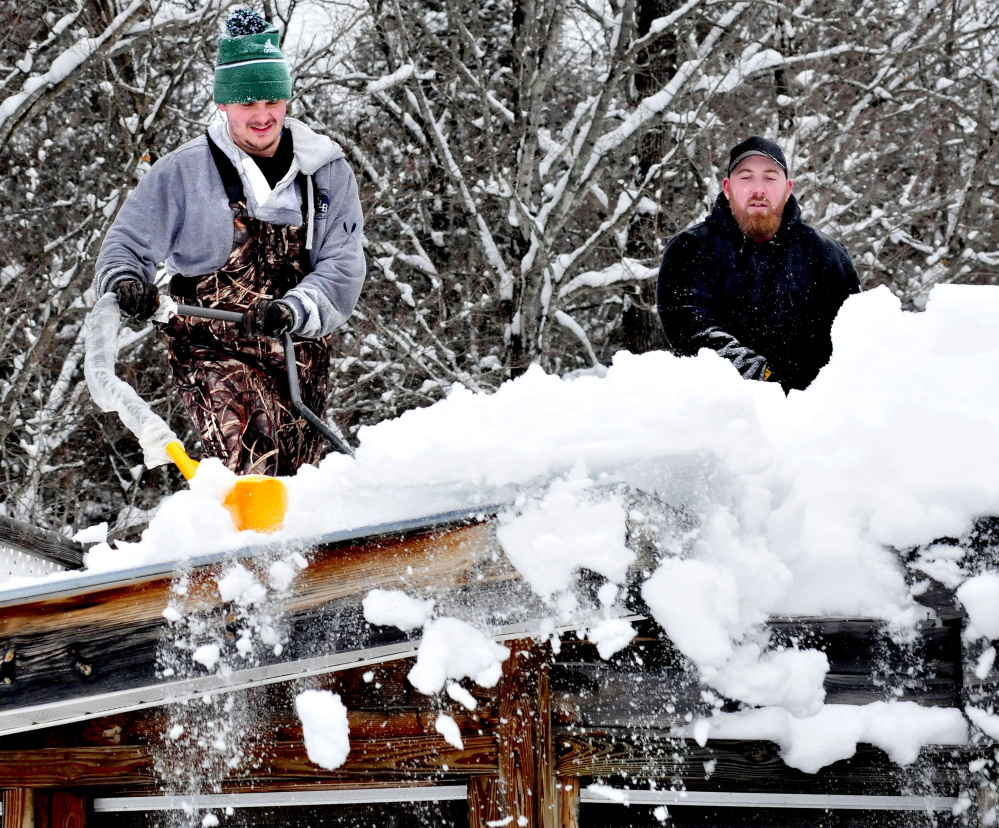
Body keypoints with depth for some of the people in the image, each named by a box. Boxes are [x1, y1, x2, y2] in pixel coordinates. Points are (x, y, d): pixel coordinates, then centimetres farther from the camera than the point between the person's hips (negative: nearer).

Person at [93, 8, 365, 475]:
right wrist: (126, 284, -21)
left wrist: (292, 310, -23)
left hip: (300, 357, 4)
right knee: (257, 439, -32)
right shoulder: (185, 171, -1)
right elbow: (128, 244, 3)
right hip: (212, 348, -4)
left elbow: (342, 267, -4)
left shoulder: (327, 172, 4)